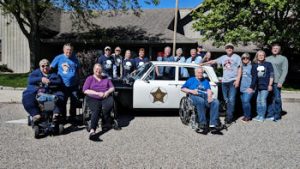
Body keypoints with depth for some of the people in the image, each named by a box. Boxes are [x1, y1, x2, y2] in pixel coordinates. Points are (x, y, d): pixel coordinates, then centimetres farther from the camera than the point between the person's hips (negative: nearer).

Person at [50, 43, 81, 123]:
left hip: (74, 85, 3)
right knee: (63, 102, 8)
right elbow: (51, 67, 0)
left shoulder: (75, 58, 7)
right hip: (63, 85, -2)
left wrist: (77, 77, 8)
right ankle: (63, 117, 23)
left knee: (74, 102, 8)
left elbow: (79, 69, 16)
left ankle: (72, 117, 23)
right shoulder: (59, 58, -2)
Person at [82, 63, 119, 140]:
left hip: (106, 97, 2)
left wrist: (108, 92, -4)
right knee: (96, 110, -34)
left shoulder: (106, 78, 27)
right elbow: (85, 90, 4)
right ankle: (92, 131, -49)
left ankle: (106, 123, -18)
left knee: (108, 105, -35)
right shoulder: (90, 78, 18)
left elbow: (112, 88, 19)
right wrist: (97, 93, -8)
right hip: (93, 98, -2)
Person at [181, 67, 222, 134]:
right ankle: (203, 125, -39)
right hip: (195, 97, -3)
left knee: (216, 102, -28)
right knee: (201, 101, -39)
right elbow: (182, 88, 13)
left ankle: (213, 124, -32)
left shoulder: (205, 81, 30)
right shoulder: (191, 80, 23)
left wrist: (209, 97, -9)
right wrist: (191, 91, -3)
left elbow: (209, 90, 12)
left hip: (205, 97, 3)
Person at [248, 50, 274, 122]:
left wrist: (270, 85, -6)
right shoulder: (254, 65, 7)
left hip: (265, 86, -4)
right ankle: (258, 115, 19)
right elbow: (253, 76, 6)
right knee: (258, 101, 9)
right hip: (258, 86, 4)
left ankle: (262, 116, 2)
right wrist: (252, 87, 2)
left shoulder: (268, 64, 0)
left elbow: (271, 75, 0)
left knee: (263, 100, -6)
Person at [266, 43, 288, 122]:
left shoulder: (283, 59, 8)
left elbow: (284, 71, -1)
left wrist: (280, 82, -12)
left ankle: (277, 116, 4)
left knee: (277, 99, -4)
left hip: (276, 82, -3)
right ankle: (270, 114, 11)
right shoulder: (267, 59, 19)